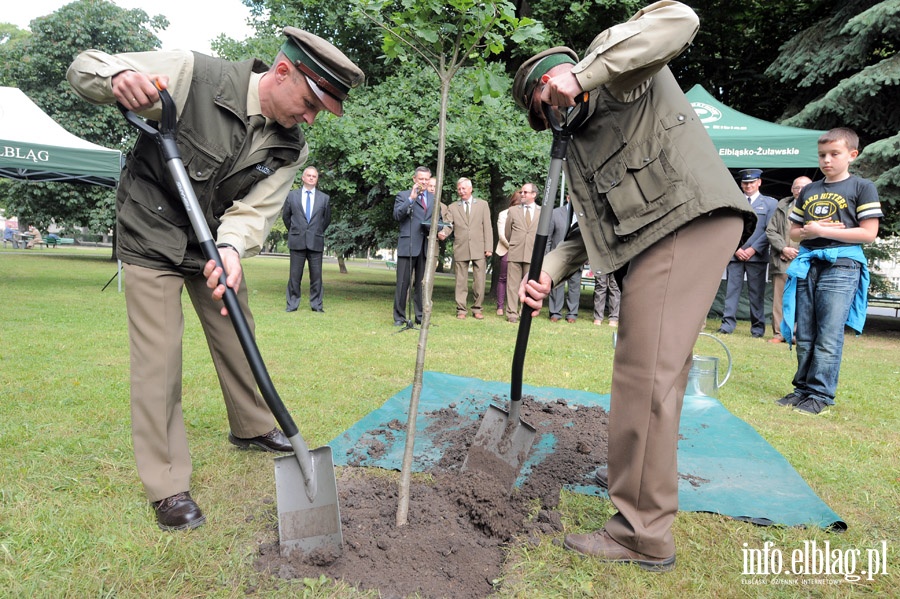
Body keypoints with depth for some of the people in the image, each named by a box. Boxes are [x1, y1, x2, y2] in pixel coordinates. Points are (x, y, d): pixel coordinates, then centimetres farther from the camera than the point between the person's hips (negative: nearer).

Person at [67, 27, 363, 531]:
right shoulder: (194, 74, -23)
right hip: (152, 239, -5)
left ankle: (252, 428, 38)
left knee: (237, 340, 14)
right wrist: (118, 76, -40)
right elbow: (85, 66, -16)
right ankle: (167, 486, 5)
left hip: (217, 245, 5)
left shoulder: (291, 149, -10)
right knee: (159, 358, -6)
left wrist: (232, 248, -40)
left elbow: (255, 209, -18)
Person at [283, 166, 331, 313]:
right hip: (297, 241, 0)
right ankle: (292, 304, 10)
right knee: (295, 275, 2)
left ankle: (316, 304, 9)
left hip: (316, 242, 0)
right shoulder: (292, 195, 7)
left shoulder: (324, 198, 6)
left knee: (316, 275, 1)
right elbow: (285, 216, 16)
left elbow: (327, 219, 15)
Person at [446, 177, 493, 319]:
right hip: (460, 249, 0)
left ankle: (477, 309, 10)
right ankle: (461, 309, 9)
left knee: (479, 280, 0)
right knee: (461, 281, 2)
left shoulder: (482, 205, 11)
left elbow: (487, 227, 6)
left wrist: (488, 247, -2)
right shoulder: (452, 207, 12)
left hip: (479, 249, 0)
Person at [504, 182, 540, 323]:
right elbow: (507, 232, 16)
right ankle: (512, 313, 6)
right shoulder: (513, 210, 9)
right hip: (515, 254, 1)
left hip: (532, 255, 0)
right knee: (513, 284, 1)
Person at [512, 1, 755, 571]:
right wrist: (548, 273, 4)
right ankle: (649, 503, 28)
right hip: (653, 240, 10)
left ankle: (644, 534, -4)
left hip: (687, 219, -9)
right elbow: (592, 228, 20)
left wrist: (582, 74, -17)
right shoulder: (578, 148, 27)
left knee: (645, 374, -12)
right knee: (660, 373, 14)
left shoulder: (620, 72, 6)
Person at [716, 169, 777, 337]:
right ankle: (728, 323, -1)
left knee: (757, 293, 1)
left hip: (757, 255, -2)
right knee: (731, 290, -2)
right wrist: (735, 248, -4)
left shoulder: (770, 203, 10)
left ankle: (758, 327, 7)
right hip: (734, 254, 2)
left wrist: (753, 249, -9)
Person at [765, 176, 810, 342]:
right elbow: (770, 231, 10)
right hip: (781, 261, 3)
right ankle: (779, 333, 6)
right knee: (779, 298, 1)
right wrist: (783, 249, -3)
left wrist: (798, 252, -8)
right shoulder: (782, 207, 15)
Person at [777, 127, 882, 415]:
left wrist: (823, 231, -11)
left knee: (829, 336, -7)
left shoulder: (862, 187, 2)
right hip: (807, 264, 5)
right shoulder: (808, 191, 17)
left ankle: (821, 394, -2)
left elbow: (868, 233, -6)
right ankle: (803, 386, 16)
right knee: (804, 335, 8)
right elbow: (793, 231, 19)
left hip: (841, 265, -5)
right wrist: (806, 232, -4)